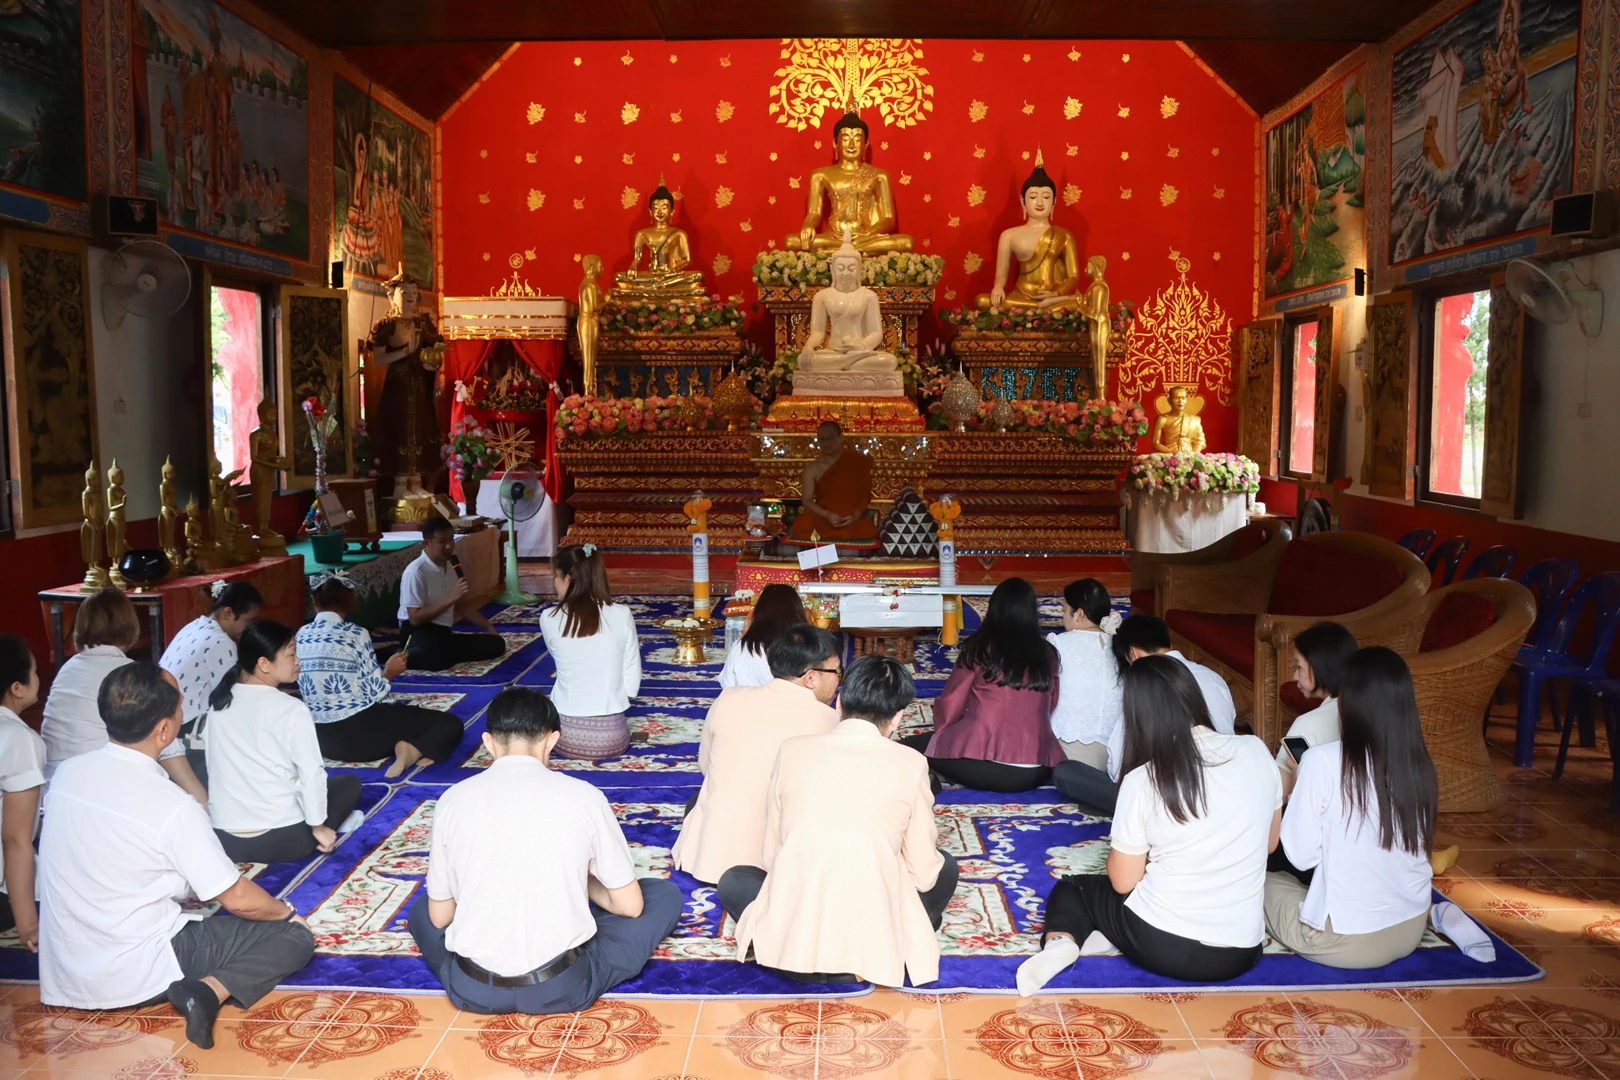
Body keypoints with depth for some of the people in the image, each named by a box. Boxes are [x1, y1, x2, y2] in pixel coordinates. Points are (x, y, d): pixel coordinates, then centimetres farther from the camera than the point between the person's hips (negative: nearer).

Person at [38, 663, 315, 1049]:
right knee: (296, 936, -2)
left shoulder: (67, 772, -4)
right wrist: (286, 911, 6)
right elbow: (239, 900, -15)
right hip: (133, 977, -7)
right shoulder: (172, 807, -22)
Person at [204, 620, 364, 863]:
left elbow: (215, 765, 10)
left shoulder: (219, 701, 3)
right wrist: (318, 826, -3)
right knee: (349, 781, 16)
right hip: (280, 840, -6)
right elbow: (312, 773, -16)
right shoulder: (291, 709, -15)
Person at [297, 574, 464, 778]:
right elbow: (373, 693, -13)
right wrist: (388, 672, 6)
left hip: (322, 738, 7)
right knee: (450, 723, -2)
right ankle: (414, 750, -27)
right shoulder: (356, 634, -12)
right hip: (360, 732, -7)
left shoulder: (300, 636, 6)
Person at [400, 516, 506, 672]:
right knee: (436, 658, -41)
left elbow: (460, 605, 24)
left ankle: (442, 654, -6)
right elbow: (415, 618, -21)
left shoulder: (450, 566, 12)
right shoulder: (416, 572, -16)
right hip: (420, 632, -8)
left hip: (444, 633, 8)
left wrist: (488, 626, 19)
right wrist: (450, 598, -24)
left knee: (496, 644, -5)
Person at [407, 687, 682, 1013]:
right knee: (665, 895, 18)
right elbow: (630, 906, 3)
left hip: (473, 989, 2)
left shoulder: (454, 799, -1)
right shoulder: (584, 796, -5)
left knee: (422, 911, 34)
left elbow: (440, 917, 9)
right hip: (562, 986, -2)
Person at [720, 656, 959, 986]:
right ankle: (875, 955, 6)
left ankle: (808, 952, 8)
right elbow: (924, 871, 6)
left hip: (791, 937, 1)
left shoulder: (793, 750, 4)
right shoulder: (909, 763, 0)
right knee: (944, 868, 26)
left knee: (732, 880, 32)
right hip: (874, 943, 0)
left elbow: (770, 856, 10)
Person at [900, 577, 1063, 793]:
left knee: (910, 746, 14)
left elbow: (950, 707, 2)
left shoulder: (980, 649, -2)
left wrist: (942, 734, 22)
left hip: (983, 767, -3)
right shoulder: (1047, 654, 6)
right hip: (1036, 773, 3)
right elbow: (1049, 709, 15)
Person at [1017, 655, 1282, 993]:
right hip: (1241, 955, 4)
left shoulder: (1142, 780, -14)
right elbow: (1269, 843, 10)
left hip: (1161, 944, -4)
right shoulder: (1255, 751, -6)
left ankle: (1060, 941, -8)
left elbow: (1123, 882, -4)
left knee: (1071, 887, 22)